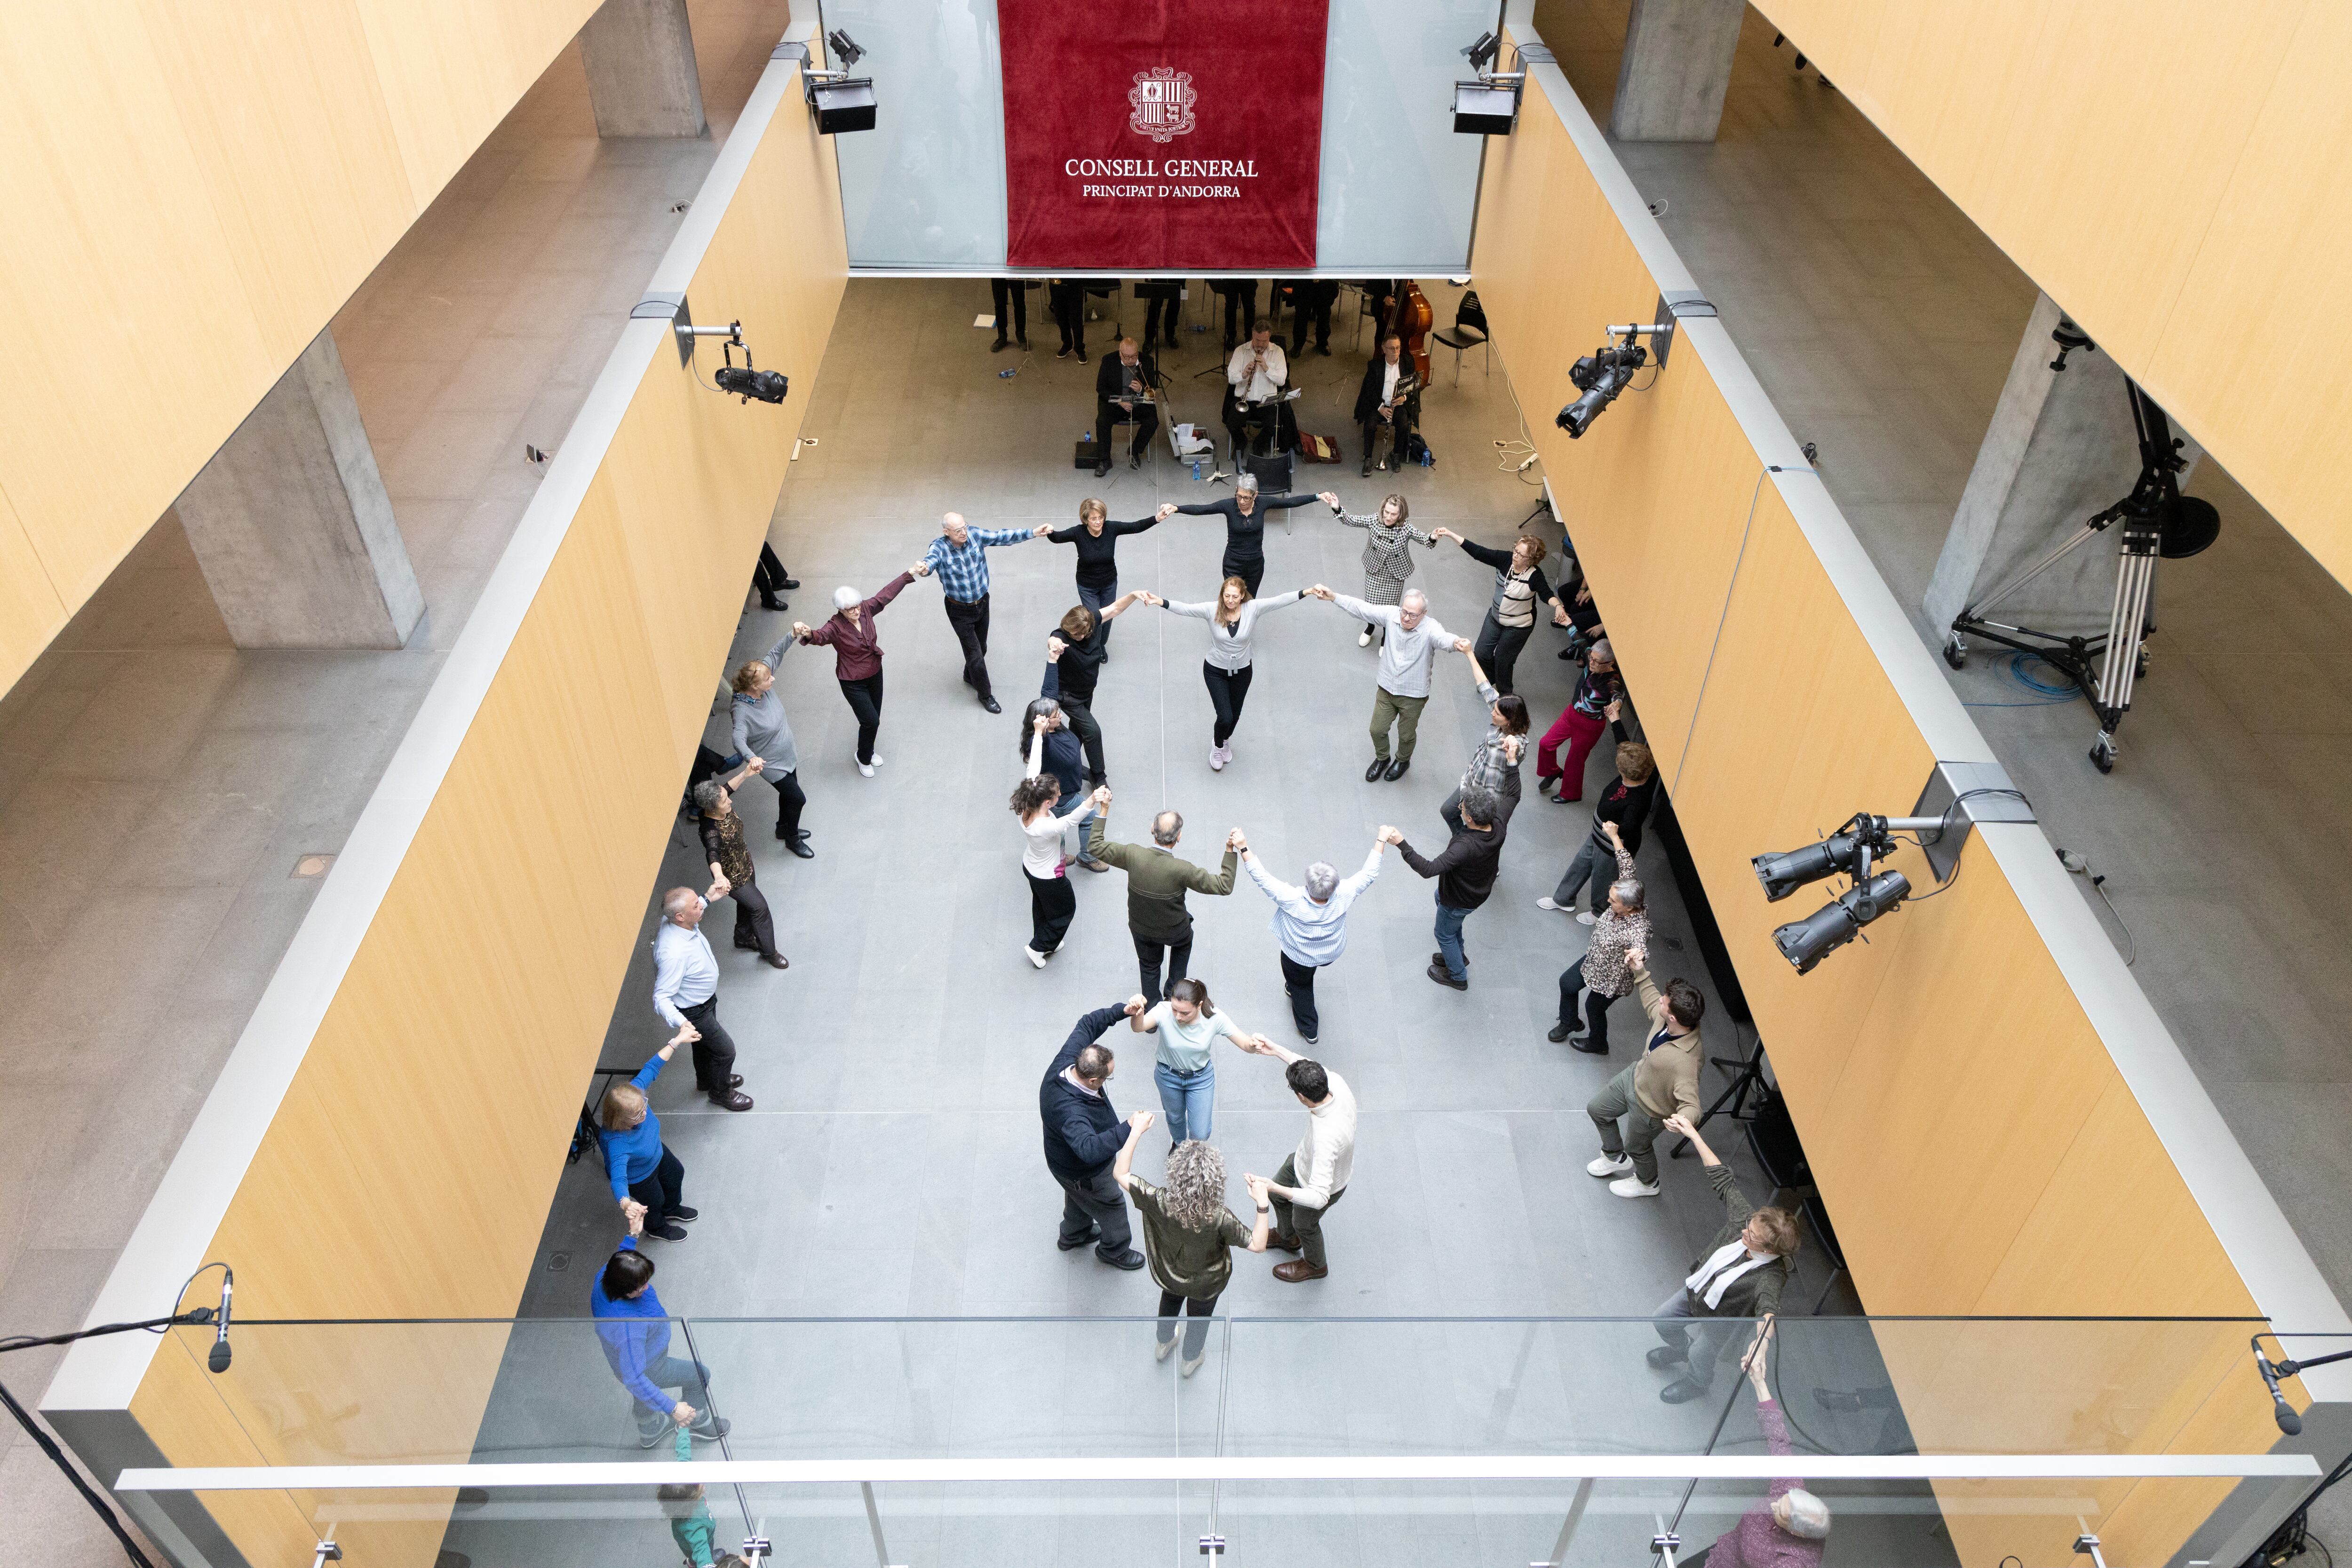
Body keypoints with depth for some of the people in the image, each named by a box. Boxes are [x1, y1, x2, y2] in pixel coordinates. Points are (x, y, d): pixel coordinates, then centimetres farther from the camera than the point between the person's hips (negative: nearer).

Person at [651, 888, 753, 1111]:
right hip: (693, 1012, -8)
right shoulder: (674, 952, -45)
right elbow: (661, 998, -39)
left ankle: (706, 1079, 59)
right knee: (725, 1050, 13)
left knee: (704, 1041, 32)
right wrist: (682, 1024, -53)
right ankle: (720, 1093, 40)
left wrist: (709, 898, 20)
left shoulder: (673, 922, -19)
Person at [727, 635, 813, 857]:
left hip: (787, 755, 8)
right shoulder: (742, 710, -36)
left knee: (788, 793, 26)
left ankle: (784, 828, 52)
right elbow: (739, 739, -46)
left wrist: (793, 635, -21)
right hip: (771, 764, -8)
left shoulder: (764, 687, -17)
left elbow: (775, 653, -9)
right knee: (797, 798, 3)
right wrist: (751, 758, -65)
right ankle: (792, 839, 29)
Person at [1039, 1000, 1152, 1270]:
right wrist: (1130, 1129, -68)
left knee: (1078, 1198, 37)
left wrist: (1123, 1011, -24)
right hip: (1083, 1174, -8)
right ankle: (1115, 1250, 51)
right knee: (1112, 1207, 22)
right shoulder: (1069, 1110, -50)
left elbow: (1086, 1025, -13)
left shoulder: (1065, 1063, -27)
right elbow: (1089, 1149, -62)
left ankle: (1073, 1235, 65)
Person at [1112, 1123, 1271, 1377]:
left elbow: (1120, 1173, -29)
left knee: (1169, 1303, 37)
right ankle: (1192, 1359, 60)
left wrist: (1136, 1130, -28)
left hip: (1169, 1275, 2)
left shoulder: (1160, 1203, -40)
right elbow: (1258, 1245, -31)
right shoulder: (1219, 1218, -43)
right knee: (1199, 1318, 32)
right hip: (1206, 1284, -1)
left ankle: (1163, 1345, 65)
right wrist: (1262, 1203, -33)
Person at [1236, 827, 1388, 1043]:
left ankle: (1309, 1030, 42)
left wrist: (1243, 847, -35)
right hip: (1332, 955, 3)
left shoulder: (1293, 900, -42)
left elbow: (1261, 877, -37)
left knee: (1301, 986, 27)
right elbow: (1369, 872, -23)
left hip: (1298, 957, -3)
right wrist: (1381, 840, -14)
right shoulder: (1343, 897, -35)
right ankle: (1293, 988, 65)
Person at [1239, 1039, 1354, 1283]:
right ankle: (1287, 1238, 62)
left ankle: (1315, 1265, 58)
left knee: (1304, 1225, 25)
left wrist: (1274, 1188, -53)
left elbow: (1319, 1198, -47)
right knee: (1277, 1196, 31)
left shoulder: (1326, 1137, -50)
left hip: (1321, 1186, -7)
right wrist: (1277, 1050, -2)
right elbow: (1311, 1068, -4)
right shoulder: (1335, 1083, -31)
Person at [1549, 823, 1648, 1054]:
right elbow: (1627, 866, -14)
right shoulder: (1626, 900, -24)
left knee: (1594, 1008, 20)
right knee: (1567, 983, 24)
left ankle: (1598, 1044, 53)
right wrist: (1614, 836, -9)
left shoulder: (1637, 930, -43)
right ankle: (1568, 1023, 53)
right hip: (1595, 959, 7)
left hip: (1612, 979, -7)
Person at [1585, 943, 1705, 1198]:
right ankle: (1616, 1158, 57)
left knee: (1637, 1147, 24)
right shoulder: (1667, 1016, -25)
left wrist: (1683, 1119, -70)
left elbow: (1691, 1104, -49)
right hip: (1635, 1077, 7)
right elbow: (1651, 1001, 1)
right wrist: (1640, 972, -2)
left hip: (1649, 1109, -7)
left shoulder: (1687, 1059, -47)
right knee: (1597, 1109, 28)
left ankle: (1647, 1183, 60)